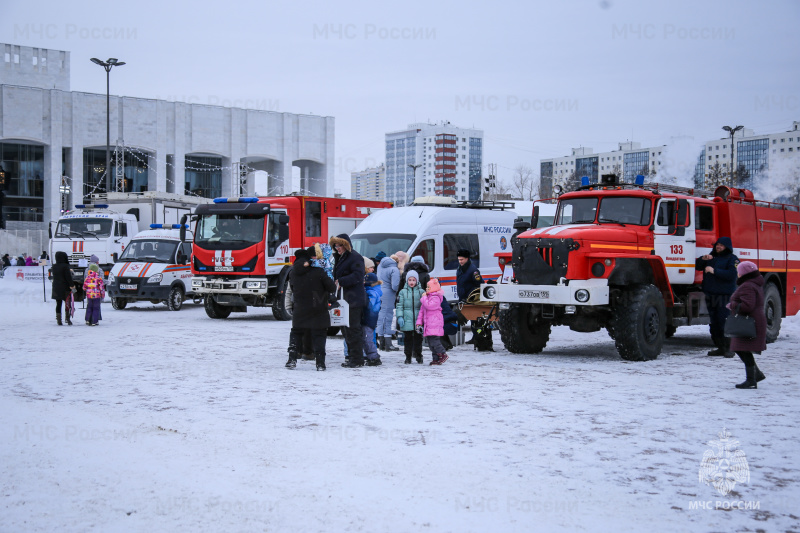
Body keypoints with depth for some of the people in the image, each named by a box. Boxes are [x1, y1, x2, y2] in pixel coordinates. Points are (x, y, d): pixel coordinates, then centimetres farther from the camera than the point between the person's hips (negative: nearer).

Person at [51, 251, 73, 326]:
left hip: (56, 288, 5)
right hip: (65, 288, -5)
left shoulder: (54, 266, 7)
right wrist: (71, 285, -9)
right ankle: (68, 319, -2)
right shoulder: (65, 266, -12)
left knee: (58, 304, 8)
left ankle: (58, 319, 8)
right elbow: (68, 276, -15)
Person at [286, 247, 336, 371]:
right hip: (318, 311, -3)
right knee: (319, 335, 3)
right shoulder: (318, 272, -14)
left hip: (300, 311, 3)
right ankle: (320, 362, -2)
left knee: (296, 333, 17)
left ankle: (292, 359, 9)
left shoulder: (293, 273, -1)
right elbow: (332, 287, -10)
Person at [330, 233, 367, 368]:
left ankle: (357, 359, -5)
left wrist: (341, 281, -19)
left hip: (354, 300, -10)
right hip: (344, 299, 10)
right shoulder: (340, 258, 20)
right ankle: (351, 356, 18)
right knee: (347, 328, 12)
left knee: (353, 329, -8)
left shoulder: (355, 257, -10)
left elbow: (357, 276, -20)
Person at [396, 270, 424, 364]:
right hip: (407, 321, 0)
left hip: (418, 320, 0)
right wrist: (400, 317, -6)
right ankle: (408, 356, 13)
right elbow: (399, 306, 4)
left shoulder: (421, 292, 6)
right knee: (407, 338, 4)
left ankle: (418, 356, 19)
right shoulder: (403, 292, 5)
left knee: (418, 338, 7)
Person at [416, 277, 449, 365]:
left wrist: (424, 298, -10)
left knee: (434, 341, -16)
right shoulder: (427, 297, 19)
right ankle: (436, 359, 12)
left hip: (435, 324, -9)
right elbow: (421, 311, 19)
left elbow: (429, 306, -24)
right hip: (428, 324, 9)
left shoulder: (436, 298, -8)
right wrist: (419, 322, 14)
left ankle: (443, 354, -3)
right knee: (430, 343, 7)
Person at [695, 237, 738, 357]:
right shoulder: (711, 256, 21)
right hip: (711, 296, 7)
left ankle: (729, 348, -7)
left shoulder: (732, 259, 0)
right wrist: (703, 259, -2)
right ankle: (720, 347, 13)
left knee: (724, 322, -13)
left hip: (724, 296, -6)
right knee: (714, 323, 6)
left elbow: (732, 275, -15)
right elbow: (697, 267, 18)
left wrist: (714, 271, -17)